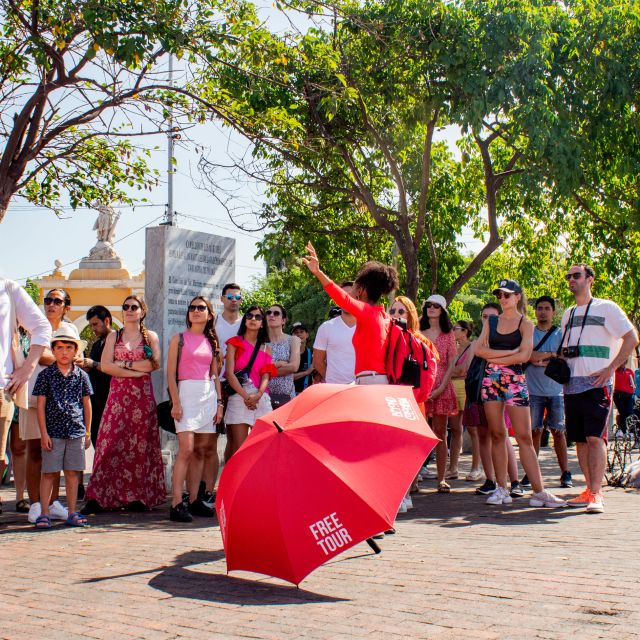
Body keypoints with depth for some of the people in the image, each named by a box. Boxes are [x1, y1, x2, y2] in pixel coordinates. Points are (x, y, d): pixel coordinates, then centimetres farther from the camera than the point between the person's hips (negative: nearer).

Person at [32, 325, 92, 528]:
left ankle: (72, 513, 14)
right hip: (53, 432, -2)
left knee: (73, 473, 6)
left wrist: (88, 432, 10)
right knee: (49, 473, 0)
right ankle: (44, 514, 7)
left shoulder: (81, 375, 7)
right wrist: (44, 433, -5)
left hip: (76, 432, 2)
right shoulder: (46, 375, 1)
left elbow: (87, 405, 12)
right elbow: (41, 405, 0)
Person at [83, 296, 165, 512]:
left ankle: (138, 496, 4)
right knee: (111, 442, -8)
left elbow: (154, 364, -6)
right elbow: (105, 365, 0)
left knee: (140, 444, -1)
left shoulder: (150, 336, 10)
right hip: (118, 394, 0)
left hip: (142, 395, 0)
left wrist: (124, 363, -4)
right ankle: (97, 497, -9)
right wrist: (136, 371, -8)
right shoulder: (114, 336, 13)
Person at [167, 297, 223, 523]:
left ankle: (194, 500, 10)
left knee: (201, 450, 5)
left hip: (209, 395, 5)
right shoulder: (179, 339, 4)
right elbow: (171, 373, -2)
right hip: (187, 392, -5)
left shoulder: (211, 342, 16)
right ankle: (177, 504, -15)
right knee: (186, 449, -14)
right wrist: (176, 402, -11)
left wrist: (219, 402, 8)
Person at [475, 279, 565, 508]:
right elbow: (479, 349, 0)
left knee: (524, 437, -6)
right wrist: (509, 352, -8)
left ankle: (539, 491, -6)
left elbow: (524, 355, -10)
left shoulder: (525, 323, 4)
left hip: (515, 380, -3)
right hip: (491, 380, 3)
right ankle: (501, 489, 8)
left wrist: (494, 357, -6)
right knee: (497, 435, 3)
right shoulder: (491, 322, 13)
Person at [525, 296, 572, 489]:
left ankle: (565, 474, 5)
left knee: (558, 431, 1)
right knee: (534, 431, -2)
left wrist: (540, 359, -10)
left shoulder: (561, 334, 8)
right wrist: (551, 354, -9)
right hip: (534, 391, 0)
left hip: (556, 391, 0)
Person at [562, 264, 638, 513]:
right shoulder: (568, 313, 20)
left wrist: (610, 369, -12)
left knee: (595, 437, -15)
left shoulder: (606, 307, 0)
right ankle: (590, 490, 13)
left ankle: (596, 494, -16)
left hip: (596, 383, -7)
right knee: (579, 439, 6)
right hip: (571, 385, 7)